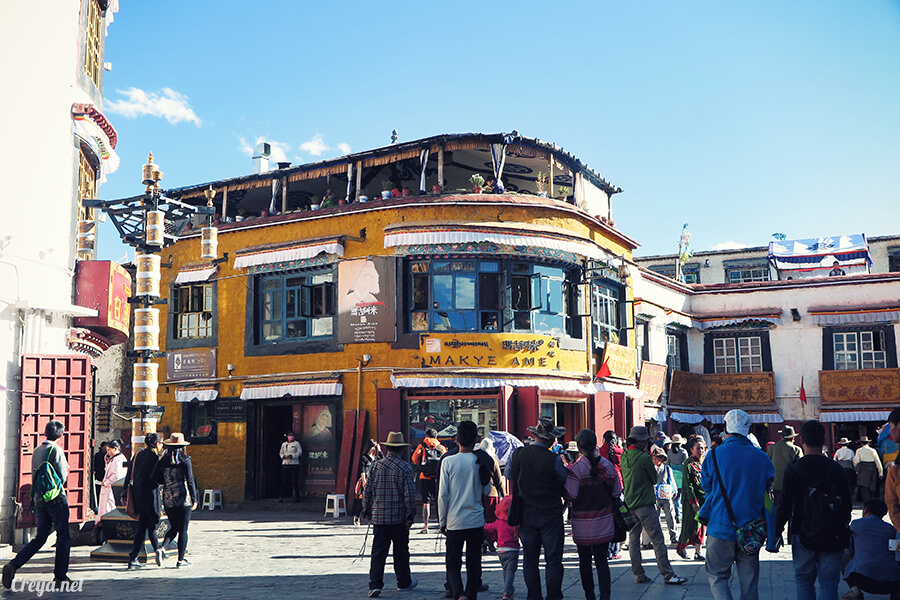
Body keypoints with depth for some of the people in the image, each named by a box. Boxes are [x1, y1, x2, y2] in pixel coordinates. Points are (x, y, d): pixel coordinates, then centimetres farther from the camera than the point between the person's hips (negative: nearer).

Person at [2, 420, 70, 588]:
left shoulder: (36, 451, 11)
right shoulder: (56, 450, -12)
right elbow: (63, 476, -13)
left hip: (39, 500, 7)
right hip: (56, 499, -7)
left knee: (40, 538, 13)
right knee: (63, 538, 3)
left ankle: (13, 565, -2)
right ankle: (60, 576, 6)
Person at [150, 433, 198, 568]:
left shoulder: (162, 460, 1)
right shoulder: (184, 459, -9)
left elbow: (153, 479, 0)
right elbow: (190, 480, -11)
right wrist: (194, 499, -7)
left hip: (168, 498, 4)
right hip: (183, 498, -4)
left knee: (174, 527, 18)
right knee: (183, 529, 5)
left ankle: (162, 547, -5)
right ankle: (181, 560, 7)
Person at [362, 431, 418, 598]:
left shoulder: (375, 466, 2)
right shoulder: (405, 468, -8)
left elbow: (367, 491, 5)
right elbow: (409, 494, -10)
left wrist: (366, 510, 15)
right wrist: (410, 514, -2)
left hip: (378, 517, 2)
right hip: (399, 517, -2)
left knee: (378, 552, 3)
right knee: (401, 551, 12)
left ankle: (375, 584, -6)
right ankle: (404, 582, 25)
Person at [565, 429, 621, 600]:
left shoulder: (576, 468, -15)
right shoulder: (608, 466, -2)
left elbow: (571, 496, -14)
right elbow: (616, 493, 5)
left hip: (583, 524, -3)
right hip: (604, 522, 3)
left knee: (585, 561, 12)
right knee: (601, 560, 6)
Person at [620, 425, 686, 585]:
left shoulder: (624, 456, 6)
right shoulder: (644, 457, -15)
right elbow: (654, 478, -4)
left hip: (630, 504, 7)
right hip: (645, 504, -7)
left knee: (633, 539, 10)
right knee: (657, 540, -3)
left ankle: (638, 574, 14)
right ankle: (668, 575, -1)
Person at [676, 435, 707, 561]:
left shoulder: (704, 463, 10)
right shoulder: (688, 464, -10)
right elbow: (688, 484, -13)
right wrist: (693, 501, -17)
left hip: (705, 498, 6)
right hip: (692, 499, -6)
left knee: (702, 525, 5)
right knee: (691, 525, -2)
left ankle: (698, 552, 11)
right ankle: (681, 548, 18)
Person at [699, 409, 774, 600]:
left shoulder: (714, 455, -9)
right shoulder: (761, 457, -1)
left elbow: (706, 486, 3)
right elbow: (767, 488, 12)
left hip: (721, 528, -3)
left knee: (717, 576, 8)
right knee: (749, 581, 11)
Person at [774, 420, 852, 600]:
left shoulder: (793, 469, -9)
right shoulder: (836, 469, 0)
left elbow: (784, 506, -8)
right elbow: (847, 505, 6)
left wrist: (776, 532, 2)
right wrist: (843, 532, 18)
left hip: (803, 537, -2)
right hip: (834, 538, 2)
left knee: (804, 582, 13)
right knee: (829, 584, 7)